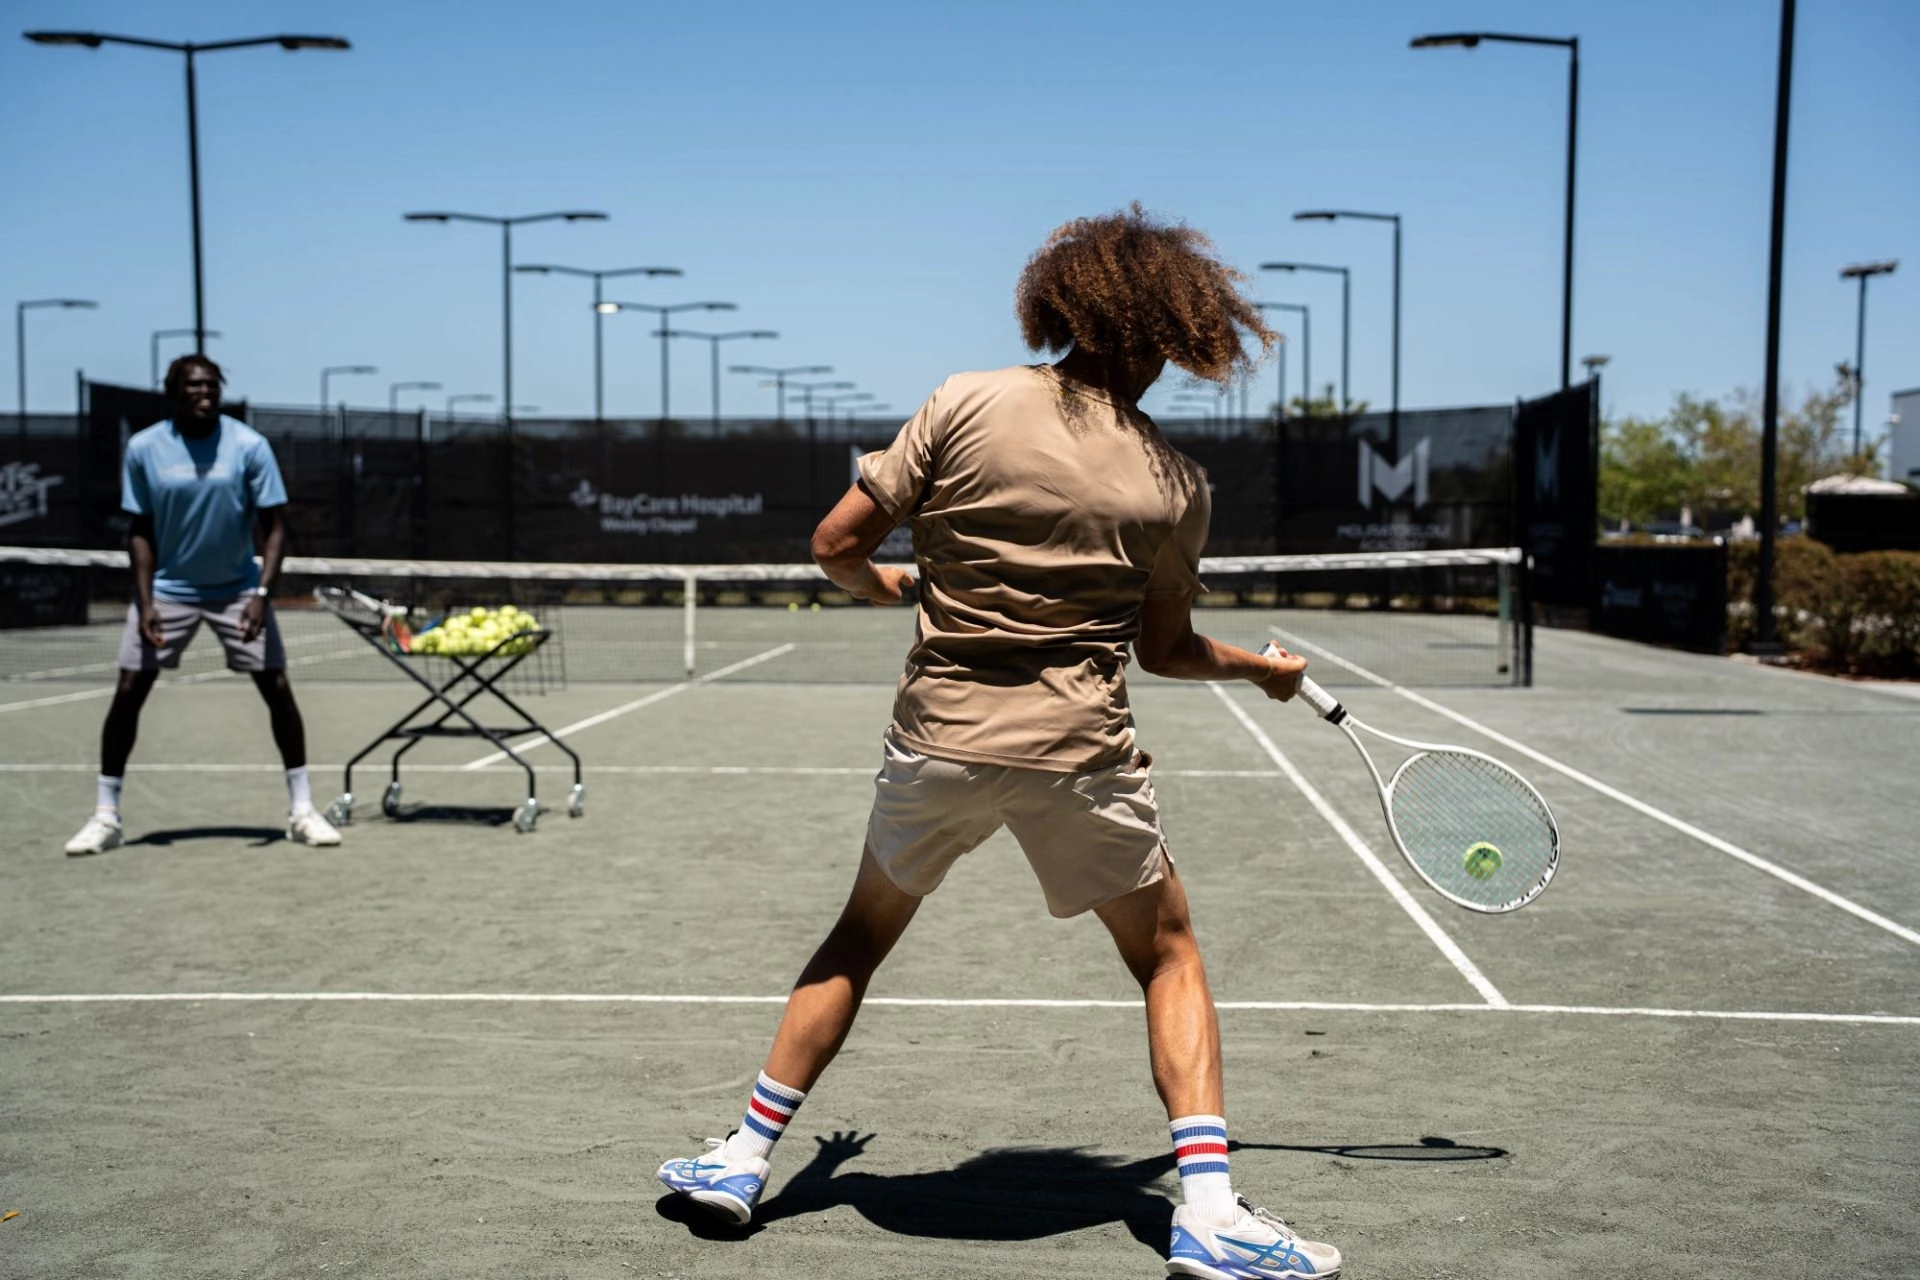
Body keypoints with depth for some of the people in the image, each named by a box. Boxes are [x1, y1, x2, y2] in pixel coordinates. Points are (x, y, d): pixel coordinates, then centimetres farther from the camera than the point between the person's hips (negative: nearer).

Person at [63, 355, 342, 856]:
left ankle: (301, 810, 7)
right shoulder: (143, 448, -8)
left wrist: (262, 594, -22)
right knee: (128, 692, -4)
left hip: (237, 588, 0)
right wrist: (145, 602, -11)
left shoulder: (249, 446, -12)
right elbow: (141, 532, -1)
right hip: (167, 589, 1)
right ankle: (105, 817, 8)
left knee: (277, 688, -5)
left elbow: (275, 526, -10)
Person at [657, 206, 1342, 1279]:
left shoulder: (967, 404, -3)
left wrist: (884, 584, 20)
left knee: (861, 937, 24)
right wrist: (1261, 668, 30)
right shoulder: (1175, 482, 0)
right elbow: (1164, 648, 10)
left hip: (937, 737, 1)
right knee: (1169, 956, 18)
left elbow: (837, 542, -3)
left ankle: (745, 1158, 29)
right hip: (1080, 751, -1)